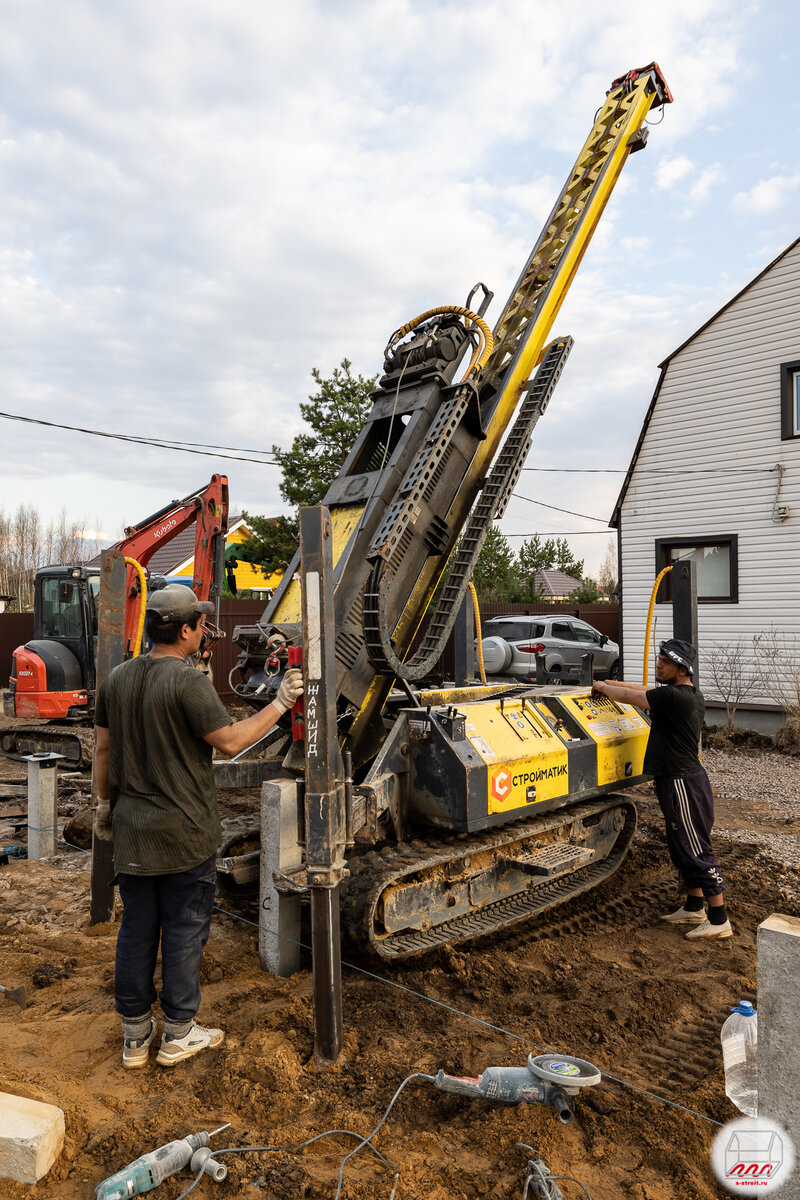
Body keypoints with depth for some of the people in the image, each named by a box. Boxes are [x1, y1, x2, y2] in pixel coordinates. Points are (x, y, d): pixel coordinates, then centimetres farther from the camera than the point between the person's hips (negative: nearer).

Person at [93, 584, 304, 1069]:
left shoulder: (118, 678, 3)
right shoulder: (188, 682, -19)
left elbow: (102, 747, 10)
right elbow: (230, 741, -20)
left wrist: (106, 802, 22)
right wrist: (280, 703, -12)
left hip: (132, 831, 7)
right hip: (184, 834, -7)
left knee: (137, 929, 16)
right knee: (184, 930, 9)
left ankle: (136, 1037, 29)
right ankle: (179, 1034, 22)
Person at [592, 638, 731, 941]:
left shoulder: (673, 696, -21)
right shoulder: (693, 696, 11)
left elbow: (628, 696, -13)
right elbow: (644, 690, 20)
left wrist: (602, 686, 5)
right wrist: (608, 683, 18)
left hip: (682, 783, -10)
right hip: (681, 781, 10)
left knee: (697, 851, -3)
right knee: (682, 848, 19)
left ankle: (719, 920, 4)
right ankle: (693, 908, 31)